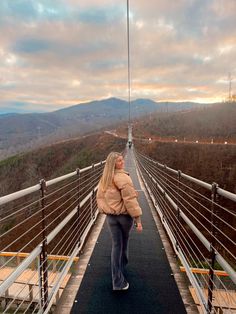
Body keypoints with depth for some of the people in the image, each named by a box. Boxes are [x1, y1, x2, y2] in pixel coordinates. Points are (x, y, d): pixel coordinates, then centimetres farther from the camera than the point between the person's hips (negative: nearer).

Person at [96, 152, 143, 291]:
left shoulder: (104, 178, 2)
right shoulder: (123, 177, -21)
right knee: (124, 241, 22)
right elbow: (130, 199, -23)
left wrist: (104, 210, 22)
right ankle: (123, 264, 48)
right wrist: (138, 218, -19)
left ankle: (118, 281, 18)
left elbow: (100, 197, 11)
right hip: (125, 215, -5)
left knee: (116, 245, 11)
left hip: (111, 216, 5)